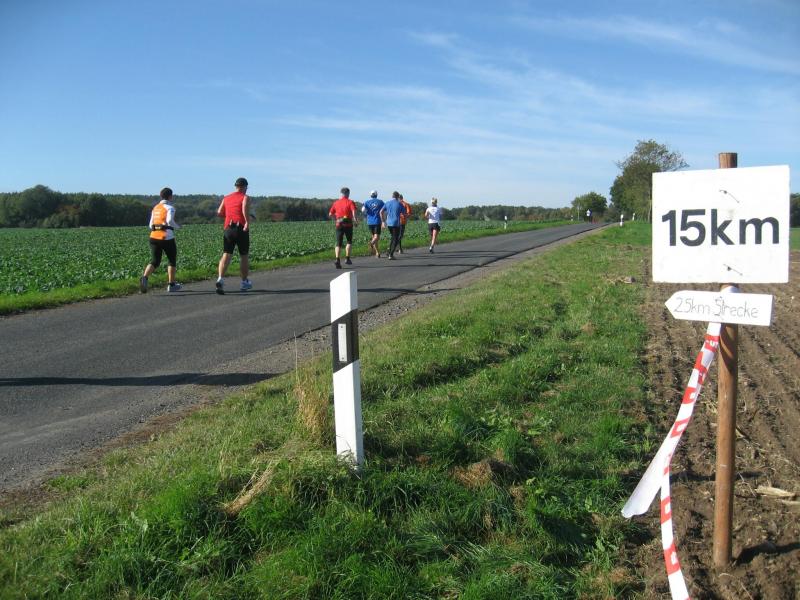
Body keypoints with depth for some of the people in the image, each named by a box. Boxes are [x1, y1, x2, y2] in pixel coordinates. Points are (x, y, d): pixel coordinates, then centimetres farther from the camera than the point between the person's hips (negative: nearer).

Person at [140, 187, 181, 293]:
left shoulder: (155, 208, 16)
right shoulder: (170, 208, -5)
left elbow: (151, 225, 16)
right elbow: (170, 221, -22)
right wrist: (177, 226, -3)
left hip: (154, 237, 5)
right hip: (167, 238, -5)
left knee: (154, 261, 5)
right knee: (172, 260, 14)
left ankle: (144, 278, -22)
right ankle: (171, 285, 18)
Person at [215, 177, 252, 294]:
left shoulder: (226, 198, 15)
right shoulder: (245, 197, 1)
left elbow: (219, 212, 9)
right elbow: (245, 209, -20)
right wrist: (247, 221, -22)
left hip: (228, 229, 3)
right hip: (241, 229, -3)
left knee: (226, 255, -3)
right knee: (244, 256, 11)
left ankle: (220, 279, -24)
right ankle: (245, 282, 21)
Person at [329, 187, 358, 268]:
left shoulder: (336, 203, 10)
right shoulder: (350, 202, -1)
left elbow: (330, 214, 11)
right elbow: (354, 212, -18)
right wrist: (355, 221, -14)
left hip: (339, 225, 2)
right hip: (348, 224, -2)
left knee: (338, 243, 0)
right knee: (349, 242, 17)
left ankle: (337, 260, -18)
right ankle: (347, 258, 13)